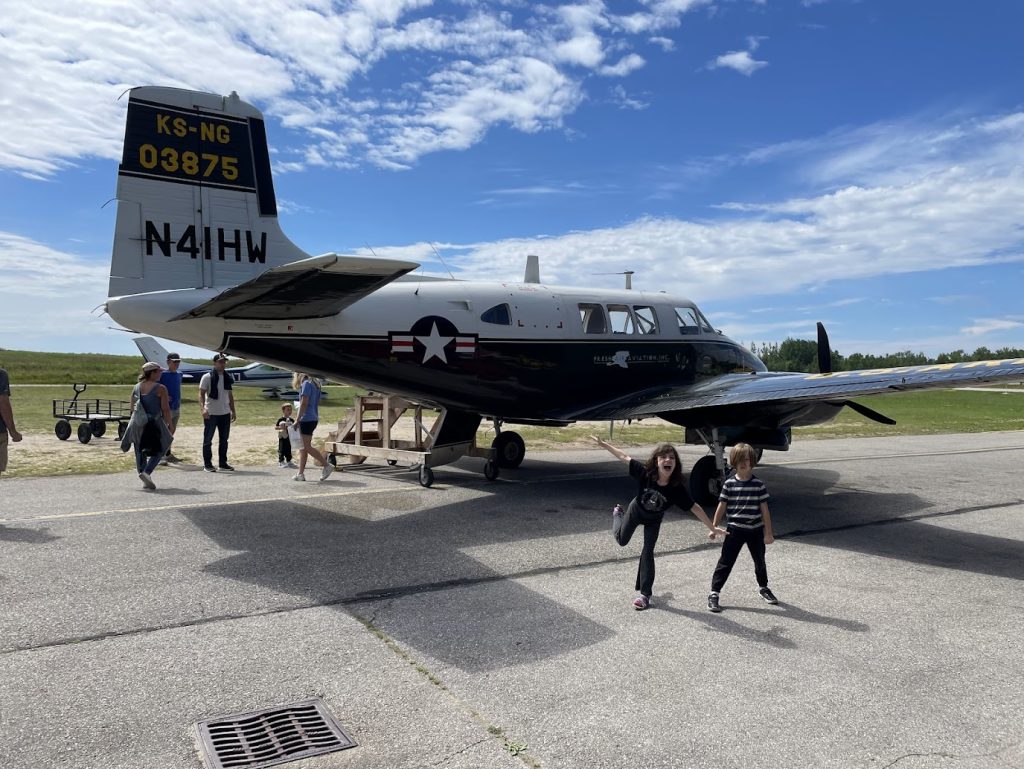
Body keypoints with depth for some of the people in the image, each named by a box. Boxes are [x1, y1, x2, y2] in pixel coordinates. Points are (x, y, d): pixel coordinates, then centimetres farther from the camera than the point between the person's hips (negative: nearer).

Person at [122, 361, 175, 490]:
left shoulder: (137, 388, 7)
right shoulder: (160, 389, -10)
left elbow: (132, 407, 12)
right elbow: (165, 409, -11)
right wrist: (170, 425, -2)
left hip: (137, 425, 5)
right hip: (155, 424, -5)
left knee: (140, 452, 13)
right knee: (159, 450, 7)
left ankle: (146, 481, 16)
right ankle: (146, 472, -14)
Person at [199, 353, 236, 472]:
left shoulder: (227, 378, 11)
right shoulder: (207, 377, -6)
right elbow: (201, 394, -10)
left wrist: (233, 411, 14)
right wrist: (202, 408, -23)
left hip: (225, 413, 6)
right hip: (211, 413, -6)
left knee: (224, 440, 11)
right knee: (208, 440, 2)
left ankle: (222, 463, 20)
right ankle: (207, 464, 8)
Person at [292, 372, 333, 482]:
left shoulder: (306, 384, -9)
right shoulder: (314, 385, 17)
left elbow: (304, 403, -17)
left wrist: (297, 420, -17)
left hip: (306, 419, -10)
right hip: (313, 419, 10)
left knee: (307, 447, -8)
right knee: (302, 447, 10)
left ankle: (327, 466, -6)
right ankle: (300, 473, 10)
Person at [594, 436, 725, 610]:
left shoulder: (677, 488, -37)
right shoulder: (645, 472, -38)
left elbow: (694, 507, -27)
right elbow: (625, 457, -26)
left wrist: (712, 528, -23)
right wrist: (603, 444, -22)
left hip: (654, 520, -1)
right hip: (635, 511, 1)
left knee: (648, 552, -3)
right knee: (621, 540, 23)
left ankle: (645, 594, 9)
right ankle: (618, 514, 56)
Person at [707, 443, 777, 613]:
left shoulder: (758, 484, -5)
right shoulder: (729, 484, -6)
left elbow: (764, 509, -2)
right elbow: (721, 507, -1)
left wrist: (768, 533, -2)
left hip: (756, 530, 2)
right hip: (735, 530, -1)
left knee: (760, 561, 19)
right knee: (725, 562, -2)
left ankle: (763, 588, 43)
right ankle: (714, 594, 1)